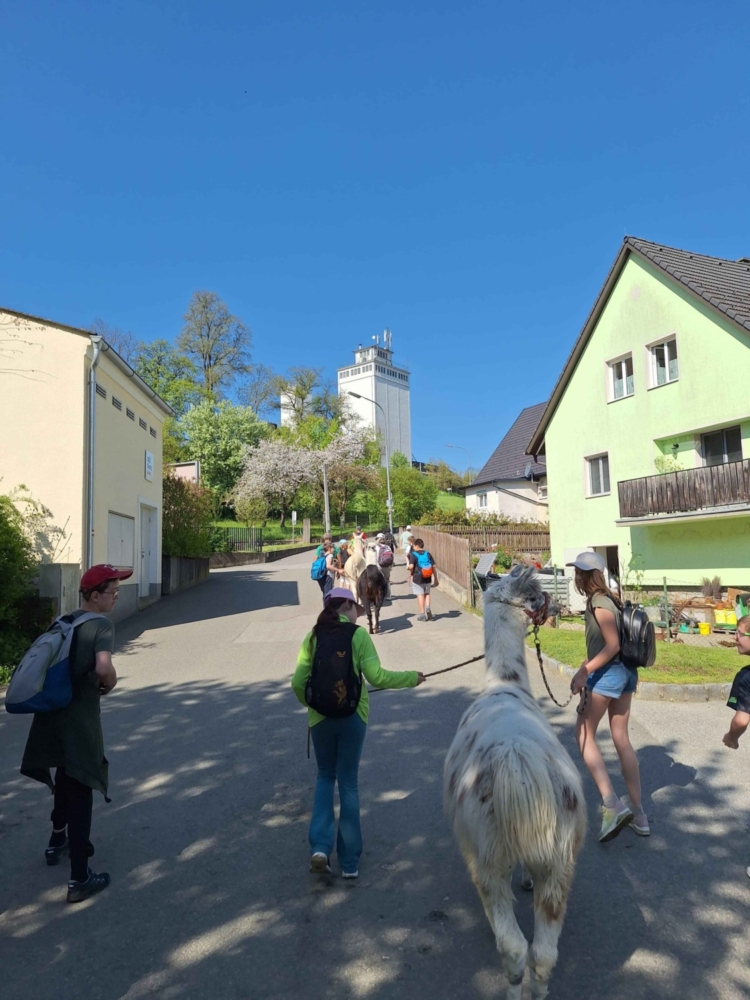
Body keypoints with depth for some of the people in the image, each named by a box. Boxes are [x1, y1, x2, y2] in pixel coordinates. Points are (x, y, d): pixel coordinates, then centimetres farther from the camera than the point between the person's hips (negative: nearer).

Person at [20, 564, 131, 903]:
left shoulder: (63, 621, 11)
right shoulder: (101, 625, -14)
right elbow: (103, 667, -30)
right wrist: (109, 684, -10)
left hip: (53, 713, 8)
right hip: (79, 718, -8)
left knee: (66, 781, 29)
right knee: (79, 793, 2)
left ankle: (57, 842, 49)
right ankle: (79, 879, 9)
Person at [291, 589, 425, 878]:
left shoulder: (313, 636, 1)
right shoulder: (358, 634, -6)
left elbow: (298, 682, -2)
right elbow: (376, 677, -13)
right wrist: (411, 677, 1)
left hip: (320, 717, 2)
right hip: (352, 715, -2)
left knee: (325, 776, 22)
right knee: (348, 782, 12)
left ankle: (320, 847, 8)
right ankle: (349, 861, 20)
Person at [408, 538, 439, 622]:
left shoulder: (413, 554, -8)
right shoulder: (428, 554, 5)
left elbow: (411, 566, -21)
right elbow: (434, 566, 1)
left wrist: (410, 574, -1)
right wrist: (435, 579, 8)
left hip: (417, 578, -4)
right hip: (428, 578, 4)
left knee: (420, 595, 2)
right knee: (427, 593, 19)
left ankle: (422, 614, 5)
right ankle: (428, 607, -4)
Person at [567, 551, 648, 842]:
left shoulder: (600, 604, -17)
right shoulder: (609, 599, 11)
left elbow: (613, 646, -21)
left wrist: (585, 672, -20)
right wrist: (586, 667, 18)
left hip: (608, 673, -9)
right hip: (625, 672, 9)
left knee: (584, 734, 3)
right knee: (622, 739, 14)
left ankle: (612, 804, -4)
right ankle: (638, 814, 20)